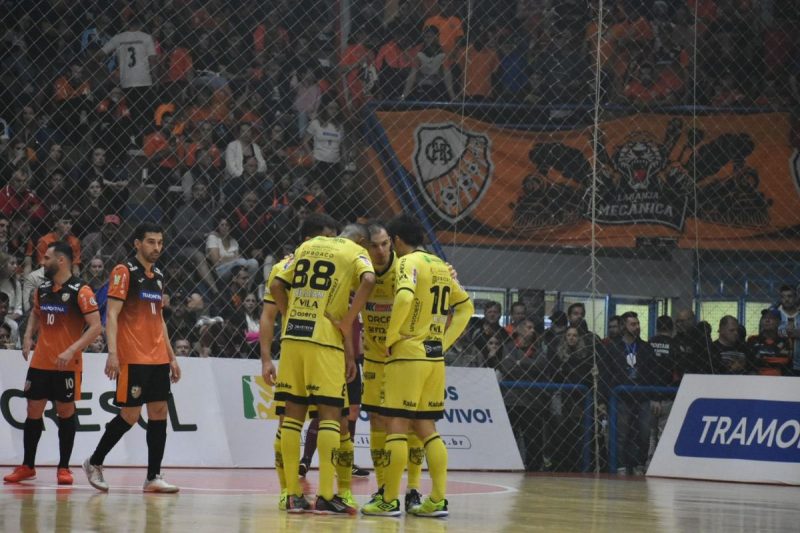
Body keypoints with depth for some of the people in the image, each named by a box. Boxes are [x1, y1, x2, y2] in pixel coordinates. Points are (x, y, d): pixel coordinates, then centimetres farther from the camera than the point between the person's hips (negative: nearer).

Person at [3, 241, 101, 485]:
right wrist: (28, 337, 8)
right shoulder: (42, 289, 9)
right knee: (33, 411, 6)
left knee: (66, 412, 3)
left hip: (67, 365, -5)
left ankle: (64, 467, 11)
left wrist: (71, 350, -23)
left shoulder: (80, 291, -11)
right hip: (40, 362, 5)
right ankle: (27, 466, 15)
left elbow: (96, 326, -15)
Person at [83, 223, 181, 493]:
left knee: (159, 412, 2)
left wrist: (171, 356, 19)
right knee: (130, 414, -7)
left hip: (158, 358, 7)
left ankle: (153, 477, 3)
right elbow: (112, 314, -12)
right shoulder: (124, 271, -6)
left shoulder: (158, 276, 16)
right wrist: (112, 352, -22)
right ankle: (94, 463, 10)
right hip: (132, 358, -7)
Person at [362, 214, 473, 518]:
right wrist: (445, 341, 16)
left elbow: (404, 298, -27)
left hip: (408, 354, -8)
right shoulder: (441, 266, 14)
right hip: (435, 356, 8)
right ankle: (437, 500, 7)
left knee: (396, 425, -4)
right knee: (426, 428, 12)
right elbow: (465, 306, 20)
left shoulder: (408, 262, -9)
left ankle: (389, 500, -4)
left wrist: (390, 336, -14)